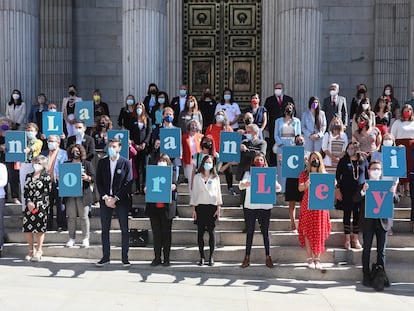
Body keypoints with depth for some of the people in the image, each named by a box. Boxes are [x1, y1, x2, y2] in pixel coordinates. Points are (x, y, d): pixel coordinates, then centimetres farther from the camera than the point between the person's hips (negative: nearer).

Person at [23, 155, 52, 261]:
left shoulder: (46, 177, -1)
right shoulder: (29, 176, 14)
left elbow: (46, 193, -6)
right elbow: (26, 191, 11)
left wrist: (35, 204, -12)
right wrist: (28, 202, -6)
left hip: (41, 206, -5)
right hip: (29, 206, 5)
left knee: (39, 228, -3)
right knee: (27, 228, 2)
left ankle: (39, 251, 10)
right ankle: (31, 250, 20)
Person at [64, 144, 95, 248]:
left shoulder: (87, 164, 9)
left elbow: (93, 178, 1)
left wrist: (87, 177, -19)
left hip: (83, 195, -2)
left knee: (84, 216, -2)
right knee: (71, 217, 2)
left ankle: (85, 239, 5)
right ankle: (72, 238, 11)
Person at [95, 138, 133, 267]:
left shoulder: (126, 163, -2)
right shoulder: (102, 162, 8)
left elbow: (128, 183, -7)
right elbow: (98, 181, 5)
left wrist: (115, 198, -12)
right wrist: (105, 197, -8)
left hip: (121, 200, -3)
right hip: (105, 200, 3)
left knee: (124, 230, 1)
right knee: (105, 229, 6)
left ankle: (125, 257, 9)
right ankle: (105, 257, 16)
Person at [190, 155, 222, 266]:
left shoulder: (215, 177, 9)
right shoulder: (197, 177, 10)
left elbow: (218, 192, 8)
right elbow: (194, 192, 8)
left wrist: (218, 208, 0)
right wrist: (193, 209, 2)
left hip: (212, 206, -1)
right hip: (200, 206, 1)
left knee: (211, 232, -2)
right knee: (200, 232, 0)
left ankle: (211, 257, 3)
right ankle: (202, 257, 7)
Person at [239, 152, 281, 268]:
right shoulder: (248, 173, 6)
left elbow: (278, 188, -5)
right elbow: (241, 185, -11)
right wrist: (247, 184, -35)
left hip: (265, 206, 0)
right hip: (250, 206, 0)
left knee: (265, 232, 5)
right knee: (249, 232, 5)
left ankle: (268, 257, 12)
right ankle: (247, 257, 12)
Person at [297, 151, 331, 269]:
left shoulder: (324, 174, 10)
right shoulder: (304, 174, 6)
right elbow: (300, 188, -8)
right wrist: (305, 185, -30)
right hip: (307, 205, -1)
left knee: (319, 232, 0)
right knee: (308, 231, -3)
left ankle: (317, 259, 6)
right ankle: (310, 259, 2)